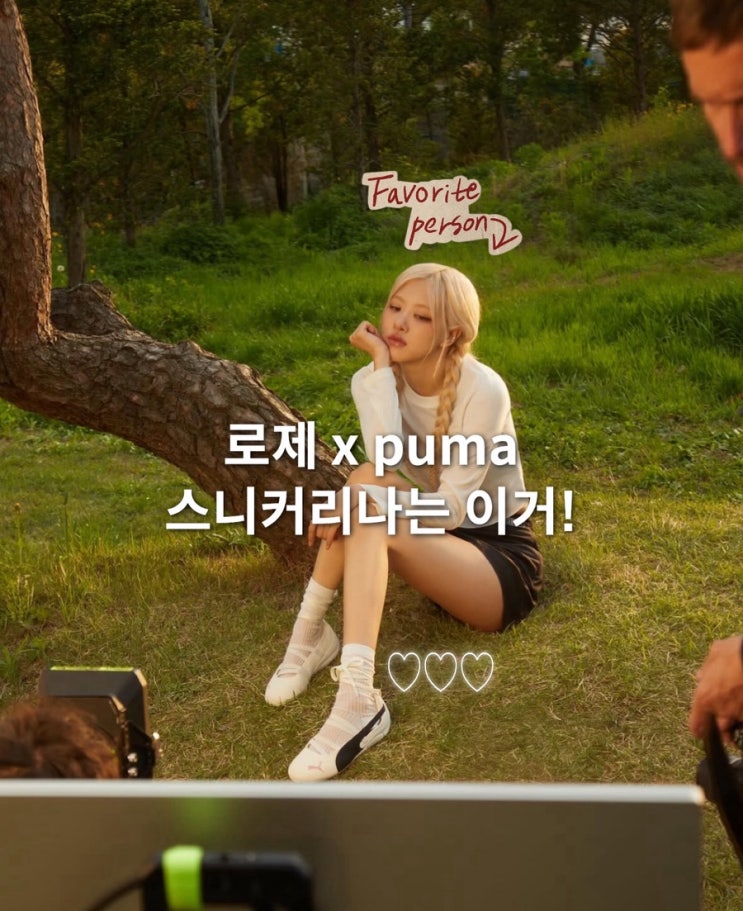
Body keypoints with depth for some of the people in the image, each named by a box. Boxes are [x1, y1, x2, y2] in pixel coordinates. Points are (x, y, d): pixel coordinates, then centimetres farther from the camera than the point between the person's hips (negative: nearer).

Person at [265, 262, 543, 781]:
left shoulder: (483, 390, -18)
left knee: (370, 507, -32)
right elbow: (387, 465, -24)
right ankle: (311, 634, -23)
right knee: (367, 483, -26)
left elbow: (454, 505, -23)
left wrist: (368, 503, -32)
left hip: (503, 557, -5)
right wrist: (382, 366, -24)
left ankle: (359, 700, -36)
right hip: (440, 552, 5)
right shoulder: (372, 380, -4)